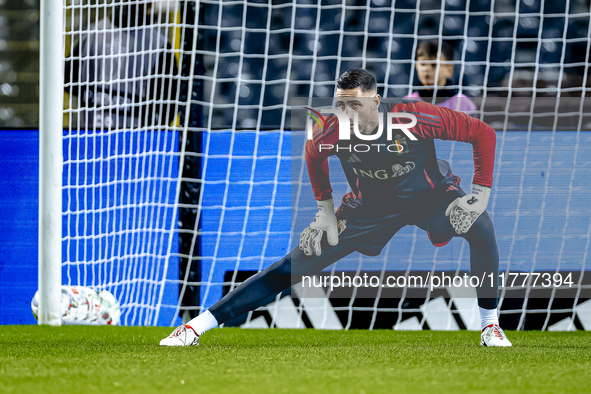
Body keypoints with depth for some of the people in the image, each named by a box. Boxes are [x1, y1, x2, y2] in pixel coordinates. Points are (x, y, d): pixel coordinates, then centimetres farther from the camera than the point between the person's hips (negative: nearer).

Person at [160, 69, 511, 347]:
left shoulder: (414, 118, -32)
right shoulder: (335, 131, -22)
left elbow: (483, 133, -23)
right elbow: (313, 153, 5)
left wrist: (481, 193, -25)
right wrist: (326, 209, 4)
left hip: (430, 194, -2)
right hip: (369, 208, 2)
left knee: (480, 228, -32)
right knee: (298, 265, -6)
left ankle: (490, 325, -13)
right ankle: (198, 326, -3)